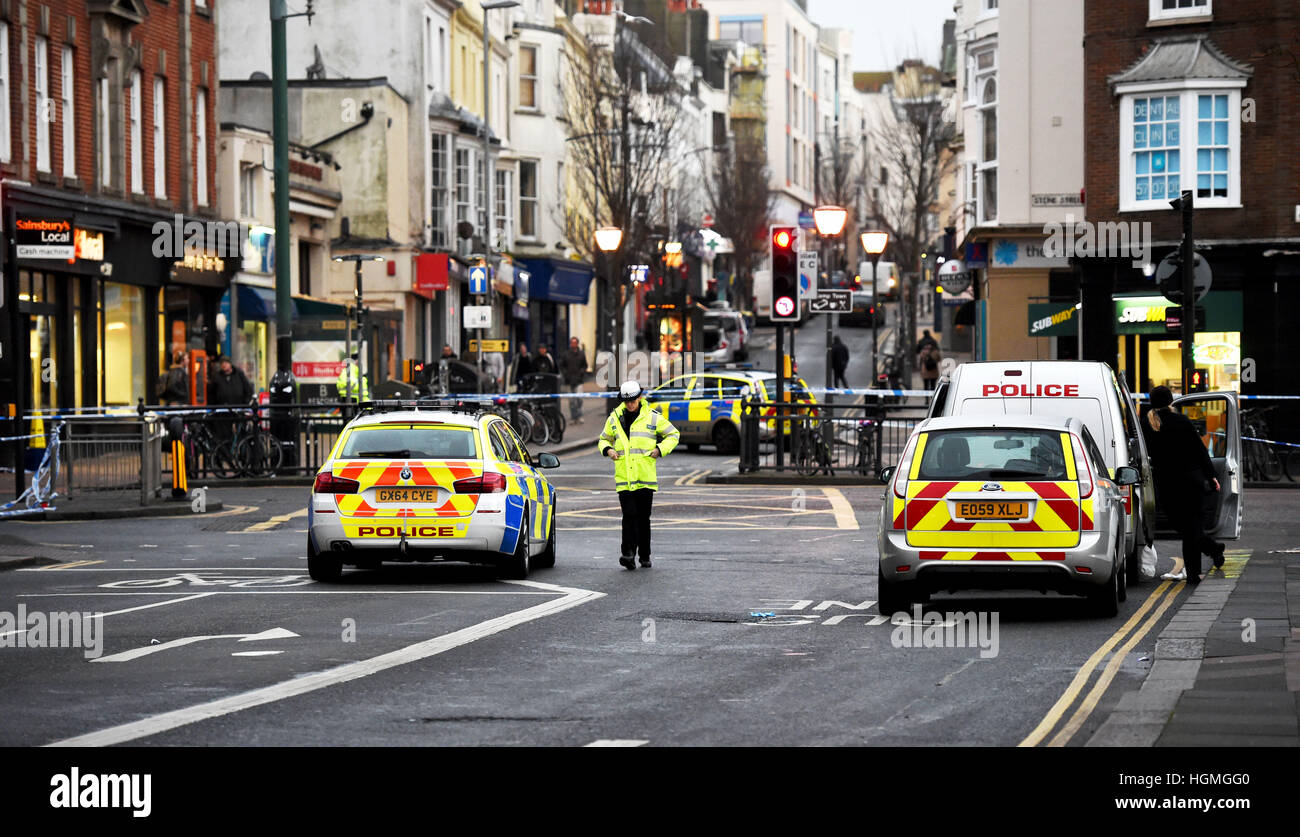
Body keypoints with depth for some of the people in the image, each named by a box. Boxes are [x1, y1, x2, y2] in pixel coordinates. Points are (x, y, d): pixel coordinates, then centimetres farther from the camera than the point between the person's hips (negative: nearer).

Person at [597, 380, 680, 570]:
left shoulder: (652, 417, 3)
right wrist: (608, 450, 2)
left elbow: (673, 435, 13)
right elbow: (603, 439, 24)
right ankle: (628, 554, -17)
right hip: (623, 477, 1)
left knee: (643, 517, 5)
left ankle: (645, 556, 15)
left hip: (645, 477, -1)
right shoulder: (614, 419, 9)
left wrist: (660, 449, -2)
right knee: (629, 515, -11)